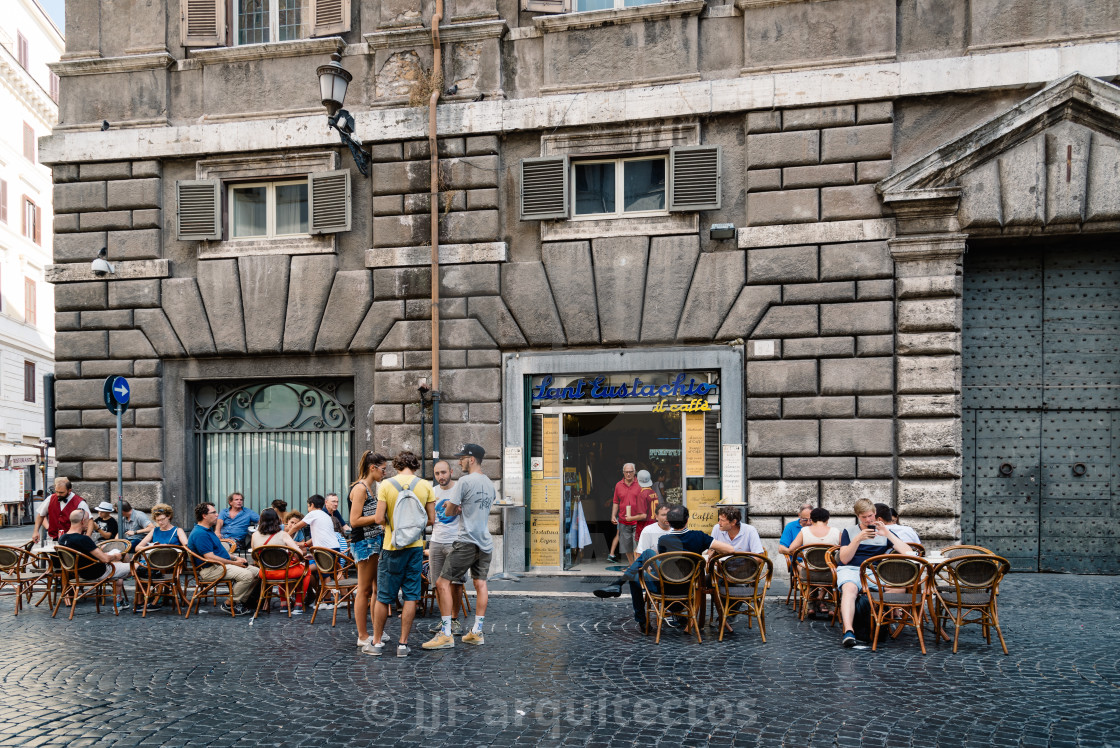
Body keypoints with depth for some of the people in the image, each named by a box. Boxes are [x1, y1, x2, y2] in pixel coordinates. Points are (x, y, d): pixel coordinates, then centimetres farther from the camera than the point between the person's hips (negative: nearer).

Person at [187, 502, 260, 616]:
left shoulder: (209, 530, 18)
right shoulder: (200, 534, -17)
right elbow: (210, 557, -22)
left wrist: (236, 559, 9)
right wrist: (234, 563, -16)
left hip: (221, 564, 11)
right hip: (209, 570, -11)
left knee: (257, 572, 0)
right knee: (246, 575, -28)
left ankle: (242, 602, 4)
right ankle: (229, 605, -12)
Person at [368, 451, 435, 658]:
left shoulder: (386, 485, -6)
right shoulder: (425, 486, -1)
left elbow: (379, 518, -10)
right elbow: (431, 519, 1)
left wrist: (387, 522, 11)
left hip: (392, 546, -1)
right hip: (415, 546, 1)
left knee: (384, 597, 9)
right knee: (411, 596, 7)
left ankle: (377, 642, 17)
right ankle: (403, 643, 9)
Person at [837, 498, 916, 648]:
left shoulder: (885, 532, 18)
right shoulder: (849, 532, 17)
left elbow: (909, 553, 4)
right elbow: (844, 559, 5)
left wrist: (887, 533, -4)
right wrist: (858, 539, -8)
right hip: (851, 570, -1)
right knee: (849, 588, -38)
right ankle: (848, 630, -49)